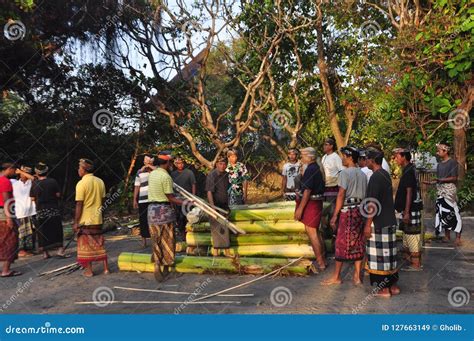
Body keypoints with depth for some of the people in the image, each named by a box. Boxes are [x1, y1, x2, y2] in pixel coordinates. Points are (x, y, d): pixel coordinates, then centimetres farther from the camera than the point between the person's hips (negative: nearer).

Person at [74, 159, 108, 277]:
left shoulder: (81, 183, -14)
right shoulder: (100, 182, 4)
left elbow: (79, 205, -15)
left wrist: (76, 222, -9)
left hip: (85, 220, -5)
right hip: (98, 219, 5)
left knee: (86, 245, 5)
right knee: (100, 244, 13)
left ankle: (89, 270, 10)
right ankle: (106, 268, 15)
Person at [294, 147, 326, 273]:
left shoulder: (310, 169, -17)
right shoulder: (315, 167, 14)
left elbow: (307, 190, -21)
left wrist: (300, 208, -19)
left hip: (311, 203, -10)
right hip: (316, 202, 10)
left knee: (311, 232, -5)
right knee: (315, 232, 16)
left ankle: (320, 263, 0)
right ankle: (322, 259, 23)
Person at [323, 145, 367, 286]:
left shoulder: (345, 172, -11)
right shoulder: (362, 174, 11)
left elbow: (341, 195, -15)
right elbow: (365, 195, 11)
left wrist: (335, 215, -12)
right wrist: (362, 209, 17)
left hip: (347, 211, -7)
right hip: (360, 211, 7)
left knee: (342, 243, 1)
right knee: (358, 244, 9)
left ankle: (336, 277, 10)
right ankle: (357, 276, 14)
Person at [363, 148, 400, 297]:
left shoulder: (375, 177, -17)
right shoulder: (386, 174, 12)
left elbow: (373, 203, -20)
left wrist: (368, 224, -17)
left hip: (379, 223, -9)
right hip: (390, 221, 9)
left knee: (380, 255, -1)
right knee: (389, 253, 15)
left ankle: (384, 289, 6)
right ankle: (393, 285, 23)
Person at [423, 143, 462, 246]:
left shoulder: (452, 162, -7)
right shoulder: (439, 164, 14)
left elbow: (454, 178, -12)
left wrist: (441, 179, -21)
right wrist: (431, 182, 4)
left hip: (450, 191, -7)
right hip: (440, 191, 7)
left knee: (453, 213, -8)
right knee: (444, 213, 9)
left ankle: (458, 238, -5)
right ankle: (447, 236, 17)